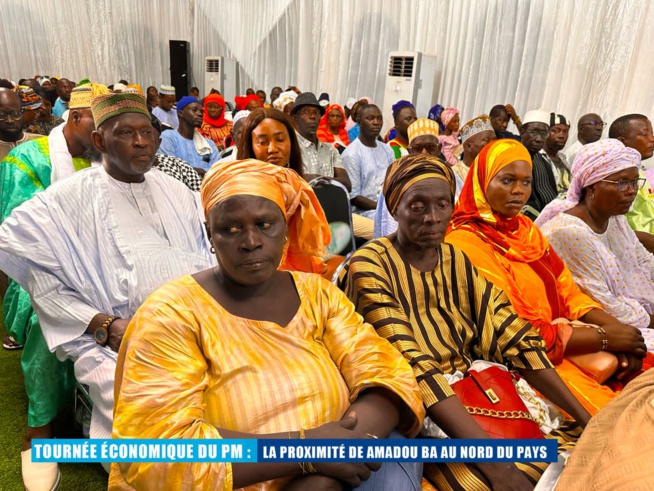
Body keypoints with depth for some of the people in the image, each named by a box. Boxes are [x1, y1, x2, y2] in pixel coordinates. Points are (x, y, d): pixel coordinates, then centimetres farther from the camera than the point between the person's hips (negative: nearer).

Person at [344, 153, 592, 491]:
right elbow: (412, 368, -23)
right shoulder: (369, 266, -14)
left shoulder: (457, 261, 5)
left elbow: (514, 339, -1)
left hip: (478, 393, 6)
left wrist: (587, 419, -9)